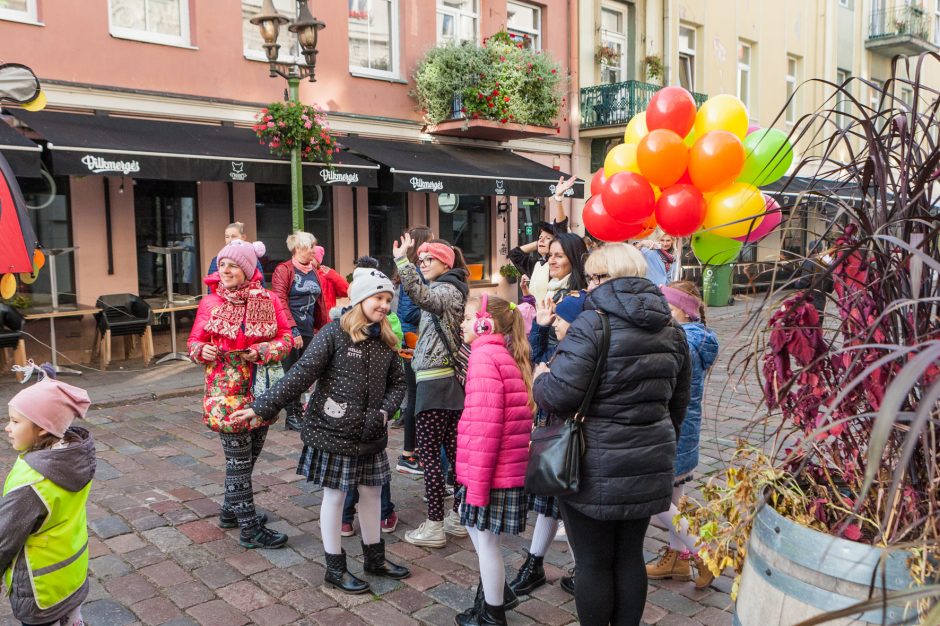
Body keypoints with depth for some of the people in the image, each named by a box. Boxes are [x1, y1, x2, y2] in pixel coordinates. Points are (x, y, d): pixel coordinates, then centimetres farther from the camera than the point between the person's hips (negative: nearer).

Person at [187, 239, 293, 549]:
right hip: (228, 392, -3)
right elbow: (194, 342, 4)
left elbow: (286, 338, 0)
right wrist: (203, 351, -18)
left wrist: (262, 352, -17)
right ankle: (250, 529, 9)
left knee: (248, 456, 16)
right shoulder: (210, 303, -4)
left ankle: (231, 510, 36)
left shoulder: (268, 300, -2)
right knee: (239, 460, 1)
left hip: (261, 390, 3)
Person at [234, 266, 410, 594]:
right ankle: (335, 567, 24)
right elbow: (302, 374, -16)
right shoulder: (334, 333, -14)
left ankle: (374, 557, 35)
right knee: (335, 495, 8)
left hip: (370, 434, 6)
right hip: (333, 431, -6)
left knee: (372, 492, 16)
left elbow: (397, 383, 12)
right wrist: (263, 406, -19)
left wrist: (384, 411, -6)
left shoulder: (386, 341, 4)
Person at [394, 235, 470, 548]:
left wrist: (401, 260, -40)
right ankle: (459, 518, 20)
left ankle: (434, 526, 1)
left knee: (428, 451, -4)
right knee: (453, 449, 12)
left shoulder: (447, 290, -12)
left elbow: (420, 296, -35)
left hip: (435, 382, -10)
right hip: (450, 380, 10)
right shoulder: (447, 290, 19)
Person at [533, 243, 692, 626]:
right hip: (649, 465, 7)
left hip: (596, 469, -6)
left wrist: (540, 377, 0)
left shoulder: (592, 324, -16)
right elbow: (678, 402, 15)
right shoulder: (671, 330, 7)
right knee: (630, 556, 18)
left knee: (593, 563, 8)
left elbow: (558, 396, -21)